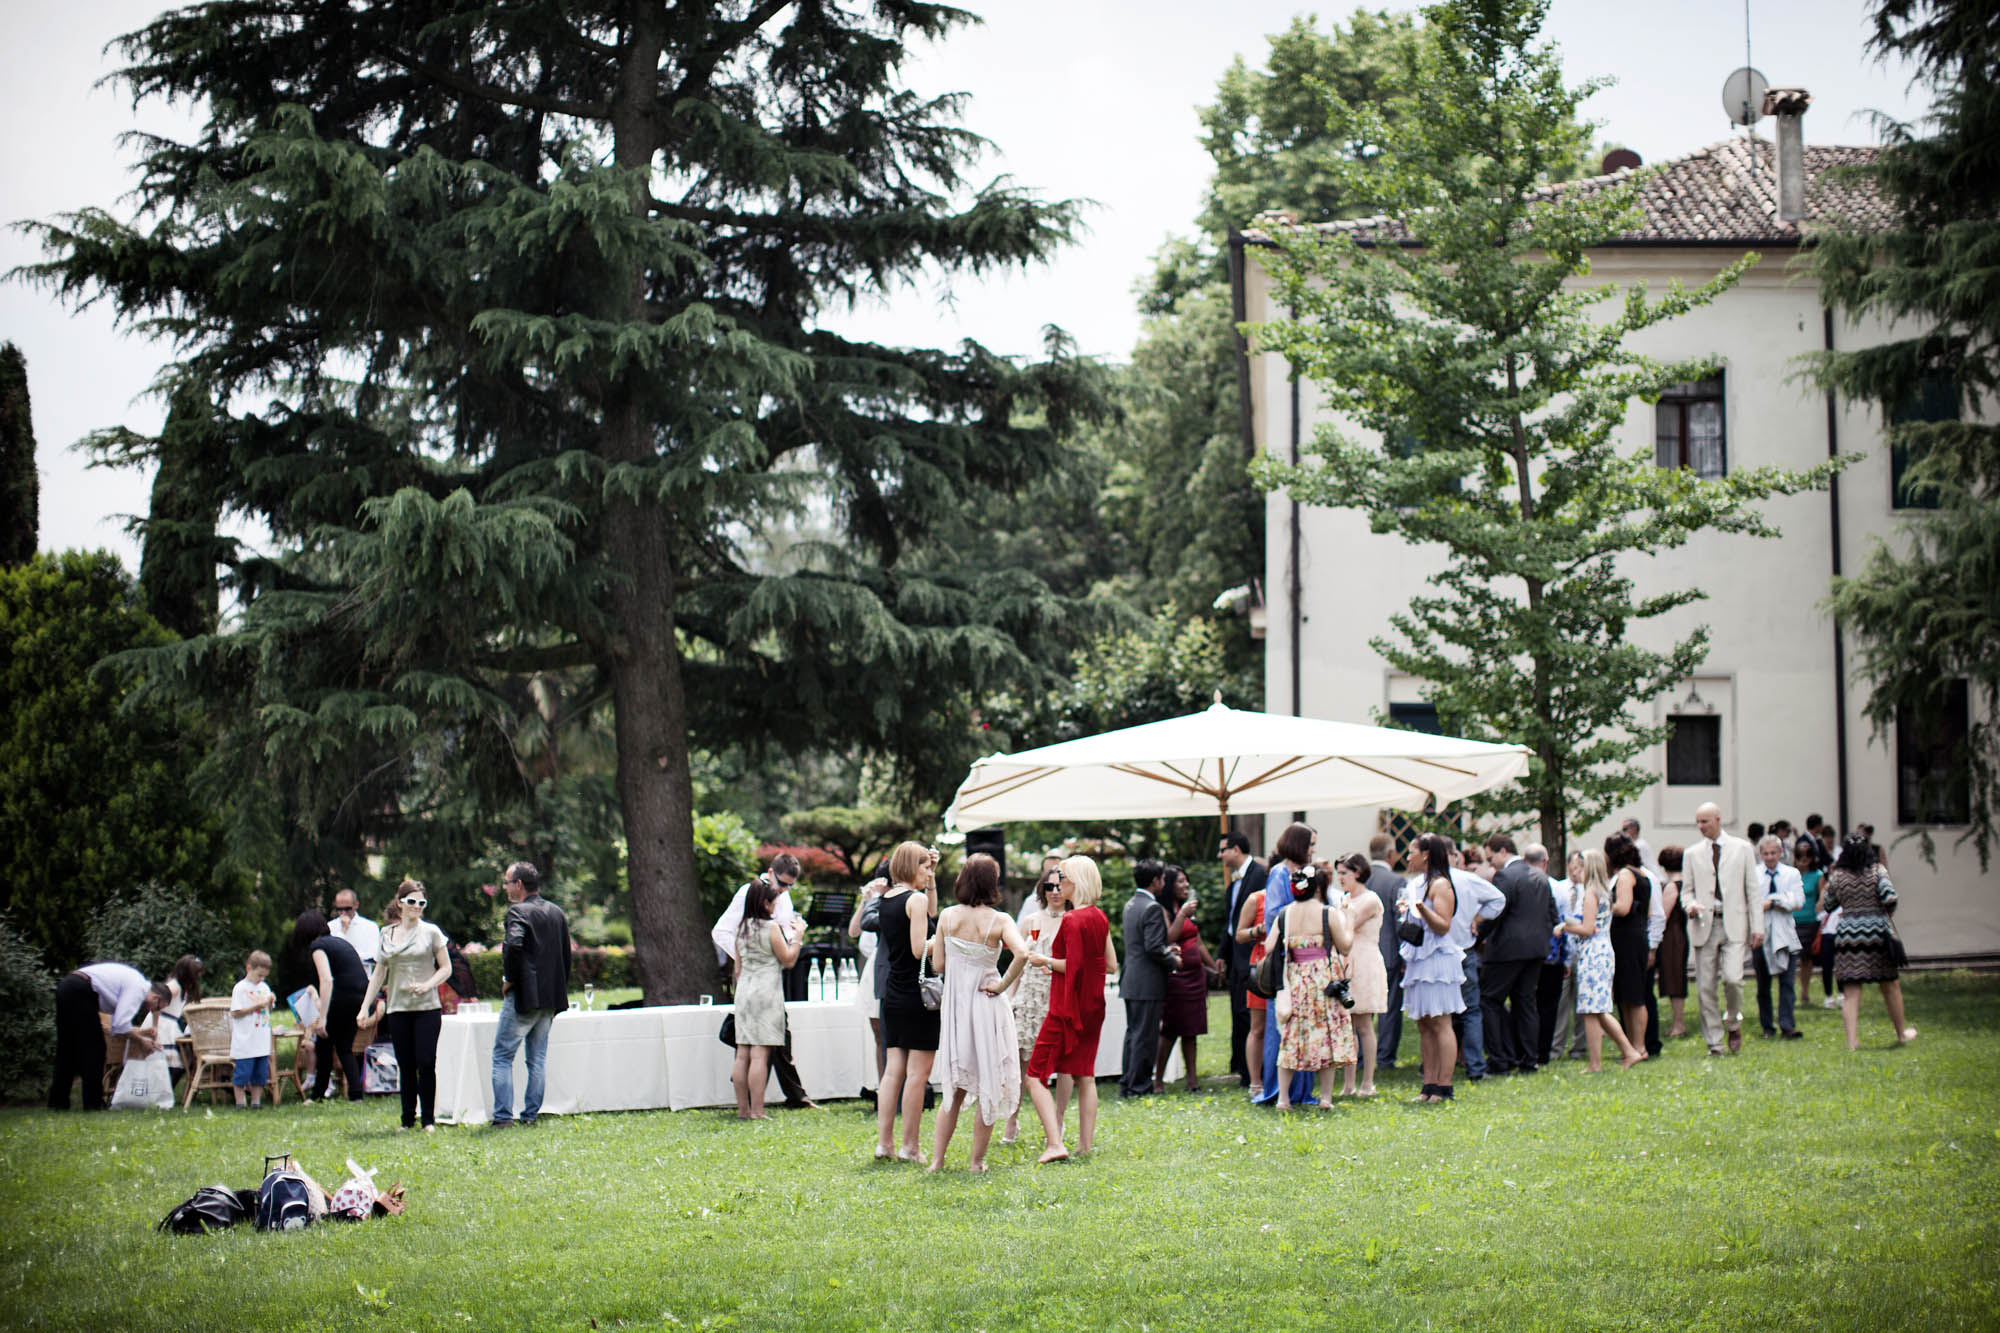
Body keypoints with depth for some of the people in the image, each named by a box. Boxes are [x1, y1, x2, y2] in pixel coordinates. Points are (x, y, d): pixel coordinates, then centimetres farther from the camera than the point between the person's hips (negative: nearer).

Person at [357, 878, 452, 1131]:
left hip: (427, 1008, -3)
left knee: (426, 1064, -7)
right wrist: (365, 1006, 10)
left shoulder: (431, 932, 2)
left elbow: (446, 968, 3)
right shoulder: (387, 935, 10)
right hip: (398, 1009, 3)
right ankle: (408, 1118, 13)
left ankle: (428, 1119, 2)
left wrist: (427, 985, -14)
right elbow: (379, 973, 15)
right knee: (405, 1065, 5)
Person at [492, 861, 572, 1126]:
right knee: (538, 1058, 11)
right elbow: (566, 955, 15)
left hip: (523, 995, -7)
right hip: (551, 998, 7)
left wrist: (509, 979, -15)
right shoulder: (557, 913, 13)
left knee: (502, 1056, 0)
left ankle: (502, 1115, -5)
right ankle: (531, 1115, 11)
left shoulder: (518, 912, -11)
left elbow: (513, 946, -29)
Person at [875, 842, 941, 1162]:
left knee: (893, 1069, 9)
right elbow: (919, 950, -19)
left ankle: (884, 1141, 9)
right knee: (918, 1072, -3)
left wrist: (932, 879, 19)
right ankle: (909, 1146, -1)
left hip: (892, 995, 8)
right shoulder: (916, 898, -13)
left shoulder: (887, 899, 12)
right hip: (917, 995, -8)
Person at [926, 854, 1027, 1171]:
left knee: (954, 1087, 15)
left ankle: (937, 1159, 10)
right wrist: (1003, 984, -14)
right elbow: (1021, 953, -27)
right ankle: (978, 1160, 11)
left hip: (953, 1005, 3)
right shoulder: (998, 920, -10)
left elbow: (938, 964, 1)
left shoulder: (947, 917, -2)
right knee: (988, 1087, 9)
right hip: (985, 1004, -3)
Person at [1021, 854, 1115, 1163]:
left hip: (1067, 1007, -8)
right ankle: (1086, 1144, 15)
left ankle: (1054, 1143, -16)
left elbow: (1074, 966, -21)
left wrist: (1046, 962, -7)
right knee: (1085, 1075, 15)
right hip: (1093, 1007, 8)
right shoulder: (1100, 918, 8)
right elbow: (1111, 965, 12)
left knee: (1036, 1076, -5)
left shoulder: (1072, 919, -16)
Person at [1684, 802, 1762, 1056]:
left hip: (1734, 925, -2)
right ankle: (1714, 1042, 6)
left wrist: (1757, 927, 0)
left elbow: (1753, 890, 6)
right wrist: (1691, 905, -10)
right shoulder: (1692, 854, 11)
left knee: (1732, 978, -18)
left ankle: (1733, 1023, 9)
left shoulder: (1742, 849, 7)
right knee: (1705, 987, -2)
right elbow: (1688, 890, 14)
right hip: (1704, 924, 2)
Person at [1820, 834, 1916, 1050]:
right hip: (1877, 930, 0)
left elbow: (1827, 904, 12)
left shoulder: (1837, 876, 2)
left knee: (1850, 991, 0)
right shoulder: (1877, 870, -2)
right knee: (1890, 985, 17)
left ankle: (1852, 1040, -10)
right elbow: (1890, 898, -13)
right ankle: (1901, 1034, 30)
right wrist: (1887, 912, 7)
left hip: (1847, 933, 0)